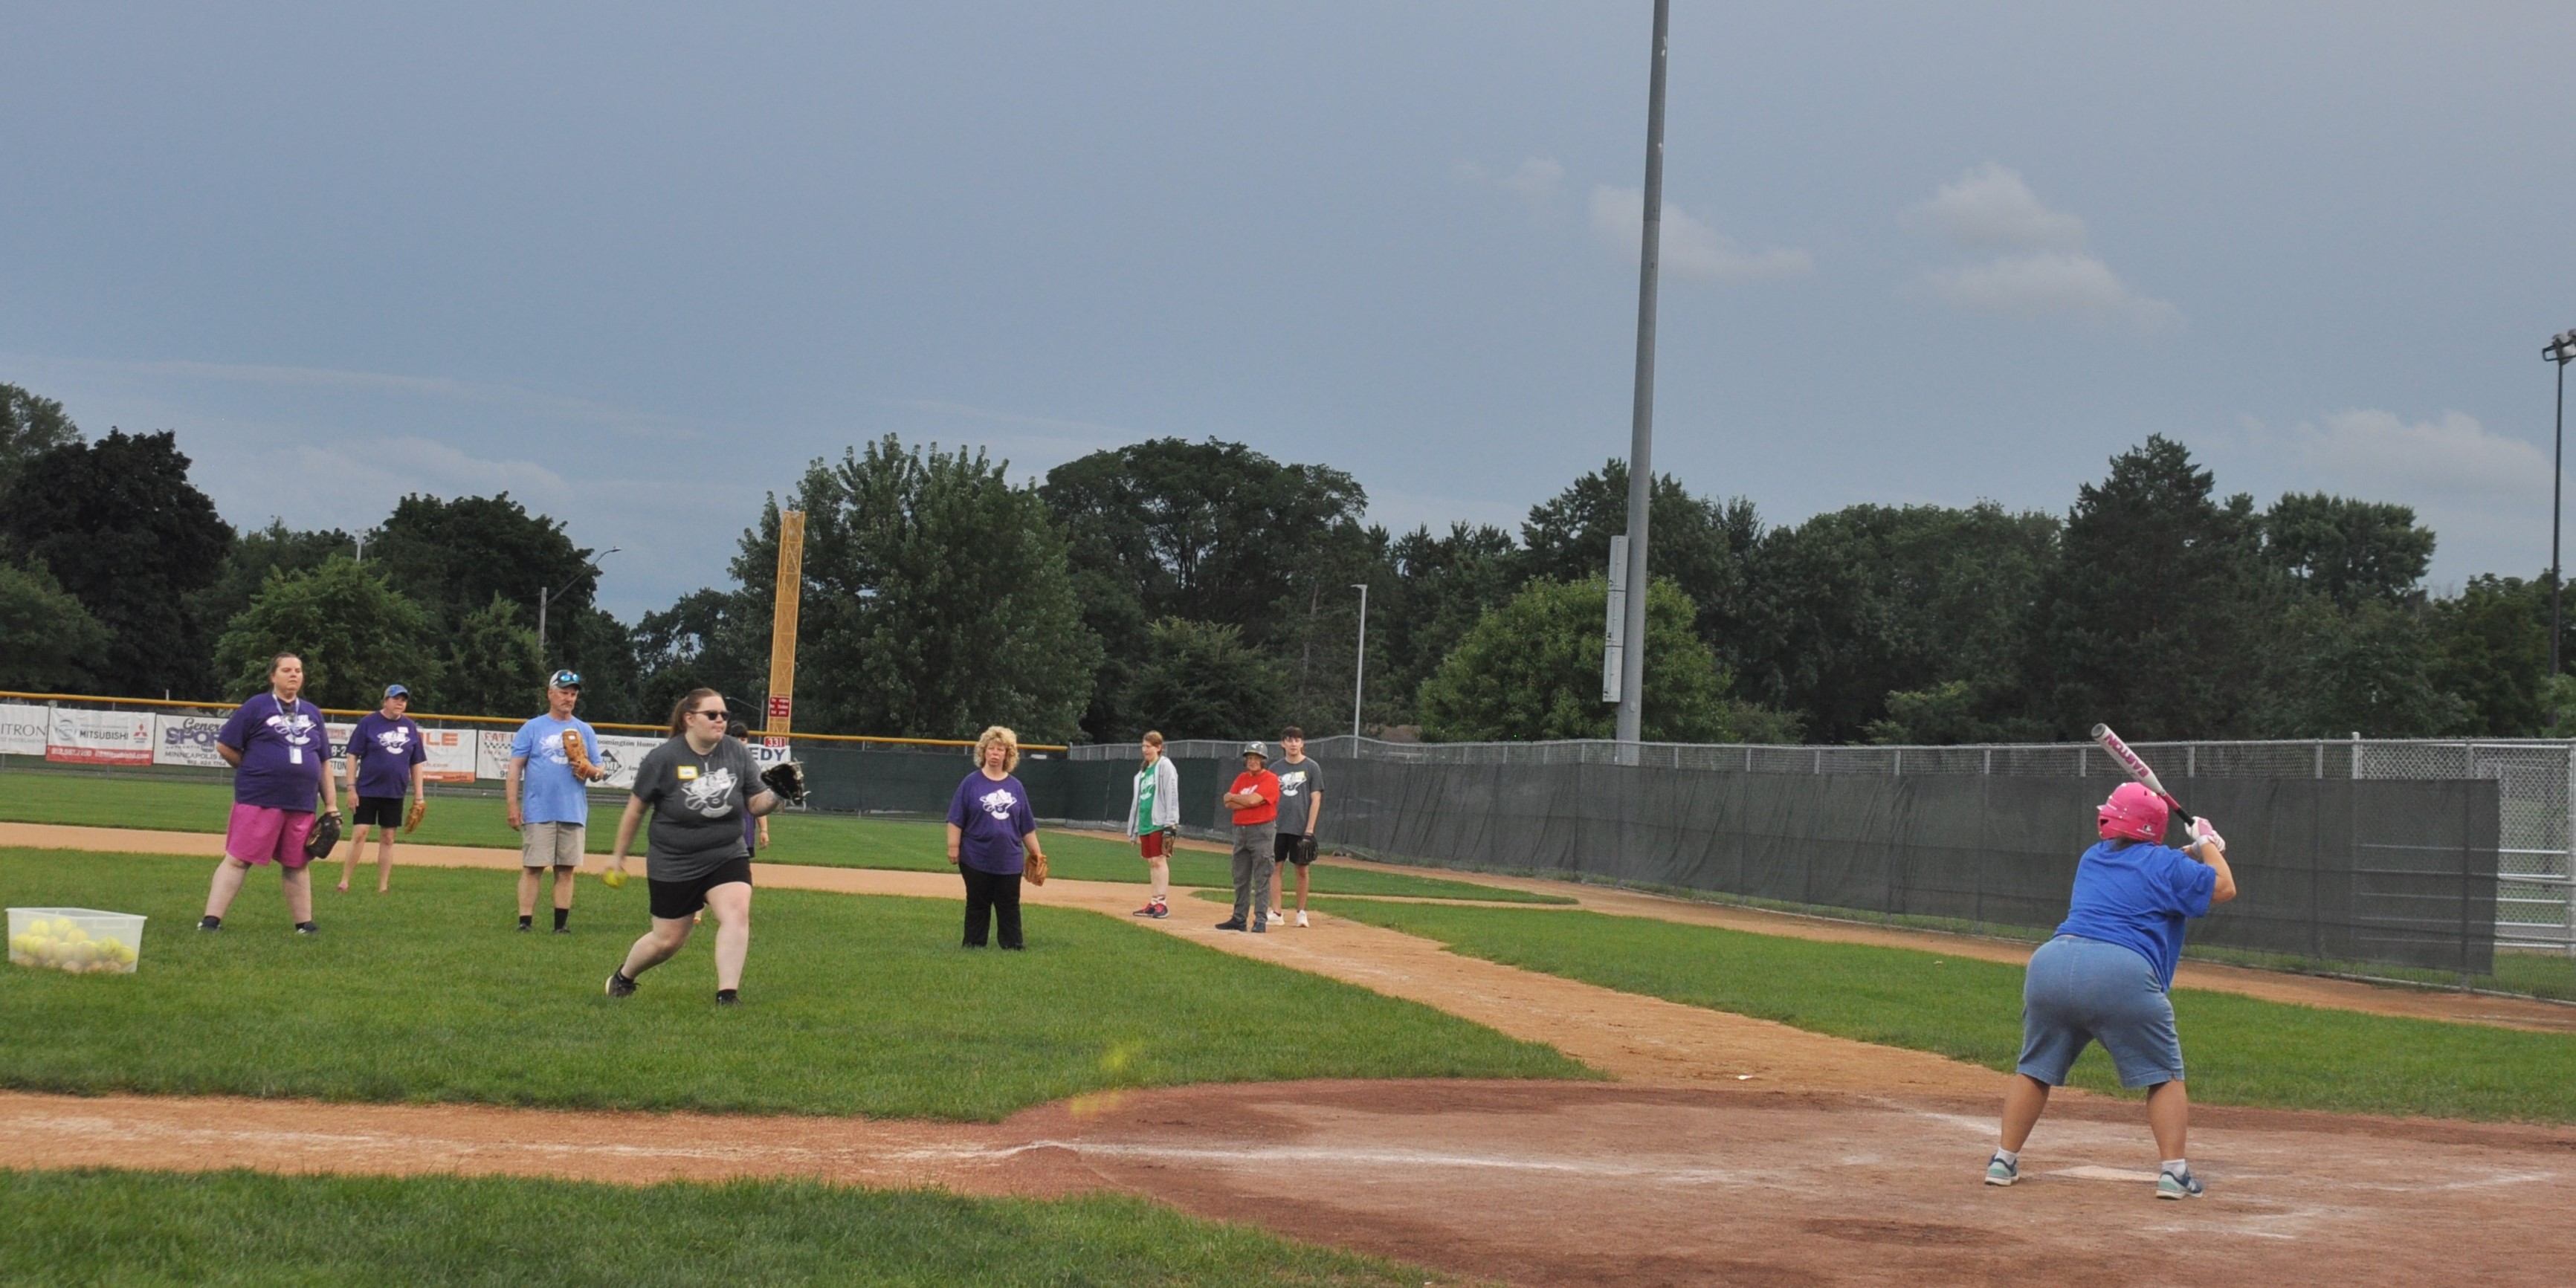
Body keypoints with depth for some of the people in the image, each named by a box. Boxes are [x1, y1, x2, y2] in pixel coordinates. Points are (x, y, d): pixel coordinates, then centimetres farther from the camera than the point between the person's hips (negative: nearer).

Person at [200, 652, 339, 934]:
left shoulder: (312, 713, 16)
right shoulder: (256, 707, 0)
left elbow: (324, 762, 17)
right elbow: (224, 745, 0)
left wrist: (331, 806, 11)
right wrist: (253, 771, 4)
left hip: (301, 804, 5)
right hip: (258, 801, -5)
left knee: (297, 863, 10)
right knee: (238, 859, -7)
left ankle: (304, 923, 17)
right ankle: (211, 920, -9)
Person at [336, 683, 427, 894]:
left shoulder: (410, 727, 7)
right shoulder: (368, 722, -4)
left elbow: (417, 762, 11)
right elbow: (353, 755, -4)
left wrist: (418, 794, 7)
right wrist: (351, 787, -9)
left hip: (394, 793, 4)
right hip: (367, 789, -4)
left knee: (387, 838, 7)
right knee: (359, 834, -10)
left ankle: (383, 887, 11)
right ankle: (344, 882, -6)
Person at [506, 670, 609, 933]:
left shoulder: (585, 731, 13)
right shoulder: (532, 728, 5)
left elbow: (599, 772, 13)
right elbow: (515, 768, 2)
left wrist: (588, 768, -11)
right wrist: (513, 807, -6)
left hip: (573, 813, 2)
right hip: (538, 813, -2)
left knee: (566, 870, 4)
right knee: (532, 868, -4)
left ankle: (562, 925, 8)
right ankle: (525, 923, -2)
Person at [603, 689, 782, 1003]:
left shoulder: (738, 753, -2)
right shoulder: (663, 758, -11)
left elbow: (754, 805, 2)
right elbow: (636, 809, -1)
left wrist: (775, 795, -20)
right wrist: (618, 855, 6)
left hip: (727, 856, 3)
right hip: (673, 864, -2)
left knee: (737, 913, -23)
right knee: (668, 940, 7)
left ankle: (727, 995, -19)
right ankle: (623, 977, 37)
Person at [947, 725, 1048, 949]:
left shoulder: (1015, 787, 7)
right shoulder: (971, 783, -1)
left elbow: (1027, 826, 12)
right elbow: (956, 819, -3)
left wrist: (1036, 853, 11)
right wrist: (953, 847, -10)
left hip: (1009, 861, 2)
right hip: (977, 859, -2)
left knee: (1010, 908, 4)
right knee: (977, 906, 6)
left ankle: (1013, 948, 7)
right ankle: (973, 947, 13)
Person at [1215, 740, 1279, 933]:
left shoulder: (1270, 779, -6)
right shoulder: (1241, 778, 14)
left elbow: (1252, 799, -19)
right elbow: (1229, 804, 4)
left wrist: (1232, 797, -2)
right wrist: (1249, 802, -11)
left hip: (1262, 831, -7)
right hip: (1240, 830, 7)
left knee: (1261, 879, -6)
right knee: (1240, 879, 11)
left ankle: (1261, 920, -6)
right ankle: (1238, 919, 17)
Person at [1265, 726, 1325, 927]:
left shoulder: (1312, 768, 0)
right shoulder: (1276, 769, 9)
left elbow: (1316, 799, -4)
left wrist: (1309, 830, -10)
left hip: (1301, 828, -3)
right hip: (1278, 827, 3)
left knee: (1301, 869, 2)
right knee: (1275, 867, -1)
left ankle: (1301, 912, 12)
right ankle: (1275, 912, -1)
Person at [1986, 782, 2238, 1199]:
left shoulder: (2091, 860, 27)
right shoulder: (2166, 865, 11)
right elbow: (2224, 888, 19)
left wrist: (2193, 851, 38)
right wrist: (2207, 846, 35)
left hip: (2050, 965, 5)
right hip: (2122, 974, -4)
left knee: (2036, 1069, 19)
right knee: (2164, 1074, 9)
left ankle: (2004, 1161, 17)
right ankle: (2174, 1171, 0)